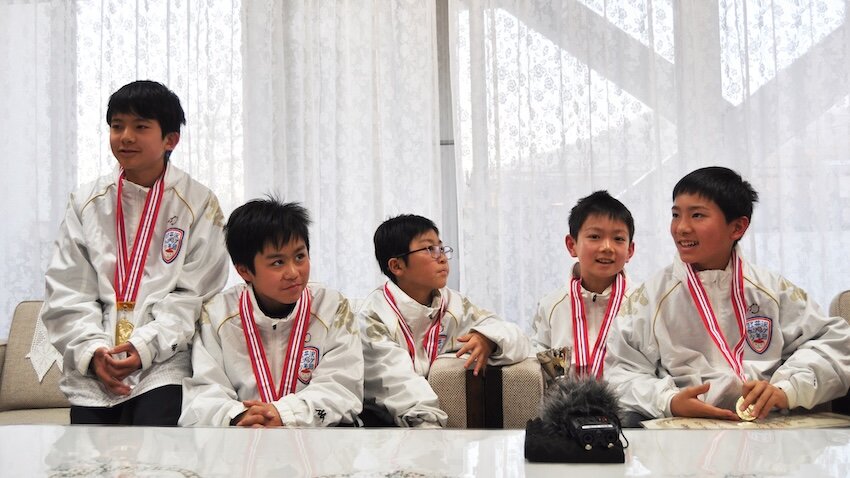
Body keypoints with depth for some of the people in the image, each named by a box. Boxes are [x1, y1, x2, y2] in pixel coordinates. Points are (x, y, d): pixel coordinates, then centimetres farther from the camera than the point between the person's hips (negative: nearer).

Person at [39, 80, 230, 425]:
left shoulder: (199, 203, 1)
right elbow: (66, 292, 5)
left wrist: (145, 346, -15)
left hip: (163, 360, -2)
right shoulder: (86, 202, 9)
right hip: (93, 370, 3)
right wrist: (93, 350, -9)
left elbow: (193, 294, -3)